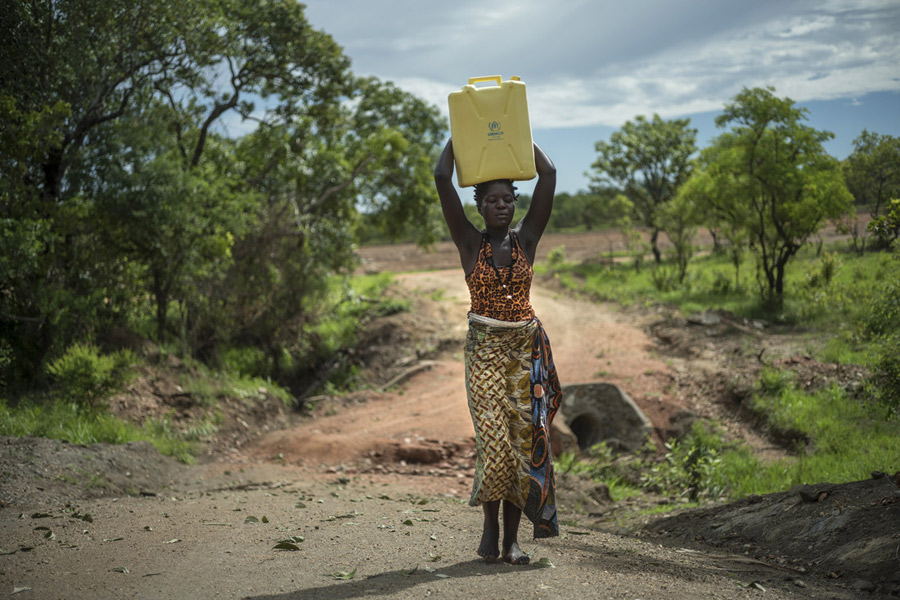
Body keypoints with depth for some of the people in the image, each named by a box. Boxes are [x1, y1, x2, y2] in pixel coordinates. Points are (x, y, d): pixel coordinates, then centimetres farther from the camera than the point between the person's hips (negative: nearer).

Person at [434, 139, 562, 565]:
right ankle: (490, 526, 3)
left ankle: (512, 537, 2)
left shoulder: (526, 239, 6)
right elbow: (442, 179, -6)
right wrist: (457, 139, 5)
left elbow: (548, 175, 2)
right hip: (485, 347, -2)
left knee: (524, 435, -3)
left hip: (527, 346, 2)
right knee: (494, 436, -13)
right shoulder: (470, 242, 1)